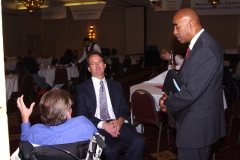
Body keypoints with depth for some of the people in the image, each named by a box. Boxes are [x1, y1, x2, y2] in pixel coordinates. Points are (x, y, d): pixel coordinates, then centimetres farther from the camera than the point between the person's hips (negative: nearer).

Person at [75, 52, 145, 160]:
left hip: (117, 123, 3)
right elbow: (82, 114, 0)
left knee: (139, 141, -25)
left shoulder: (116, 85, 19)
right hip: (97, 126, -3)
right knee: (108, 150, -34)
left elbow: (124, 108, 14)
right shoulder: (81, 89, 9)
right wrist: (103, 125, -15)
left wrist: (119, 121, -10)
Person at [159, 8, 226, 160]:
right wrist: (171, 98, 0)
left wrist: (167, 103, -12)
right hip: (197, 119, 10)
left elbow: (192, 92, -27)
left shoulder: (205, 50, -25)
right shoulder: (199, 44, 9)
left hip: (197, 122, -10)